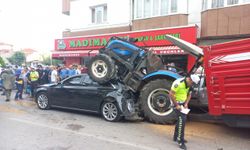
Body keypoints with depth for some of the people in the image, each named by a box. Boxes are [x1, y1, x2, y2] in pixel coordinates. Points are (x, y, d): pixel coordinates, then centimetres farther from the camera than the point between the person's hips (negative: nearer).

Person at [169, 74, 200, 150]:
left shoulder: (189, 85, 1)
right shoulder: (178, 83, -25)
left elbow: (189, 95, 14)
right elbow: (171, 94, -25)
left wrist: (186, 104, 0)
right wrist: (176, 105, -21)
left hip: (183, 103, 9)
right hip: (177, 103, -9)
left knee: (181, 119, 15)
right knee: (182, 119, -15)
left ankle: (176, 137, 31)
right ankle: (180, 141, -6)